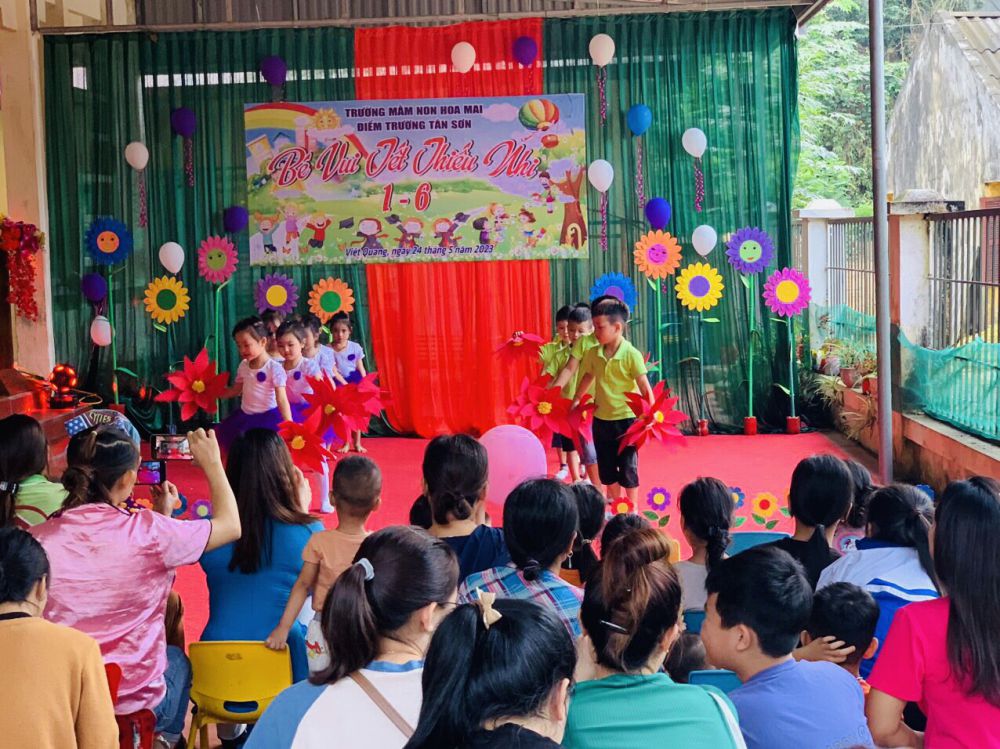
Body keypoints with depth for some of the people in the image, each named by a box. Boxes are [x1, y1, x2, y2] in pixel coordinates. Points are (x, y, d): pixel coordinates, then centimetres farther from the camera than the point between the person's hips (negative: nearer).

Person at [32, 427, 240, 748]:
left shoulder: (39, 538, -10)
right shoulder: (148, 531, -19)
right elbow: (230, 526, -3)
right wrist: (212, 463, 9)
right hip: (135, 703, -3)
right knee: (177, 659, 33)